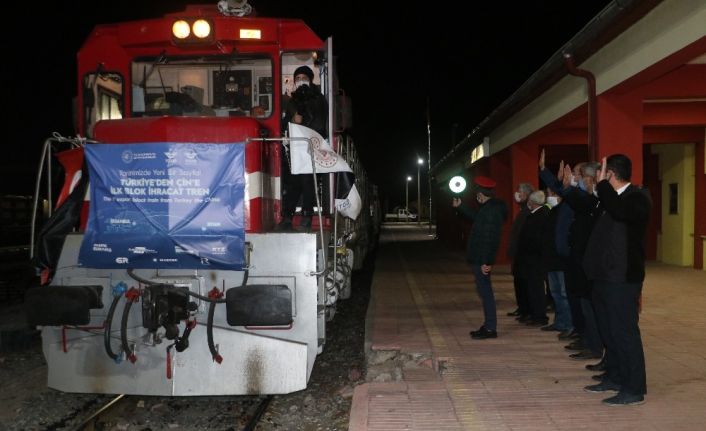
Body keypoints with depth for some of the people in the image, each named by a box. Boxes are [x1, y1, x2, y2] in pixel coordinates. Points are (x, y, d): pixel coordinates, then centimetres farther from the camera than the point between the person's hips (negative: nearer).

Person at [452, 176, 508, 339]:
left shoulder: (491, 210, -20)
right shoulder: (487, 208, 12)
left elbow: (489, 238, -24)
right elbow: (475, 216, 33)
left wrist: (486, 261, -24)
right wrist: (460, 207, 32)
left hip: (482, 259, -10)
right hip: (480, 258, 10)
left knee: (485, 290, -5)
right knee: (484, 290, 15)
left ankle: (490, 328, 2)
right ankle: (488, 326, 23)